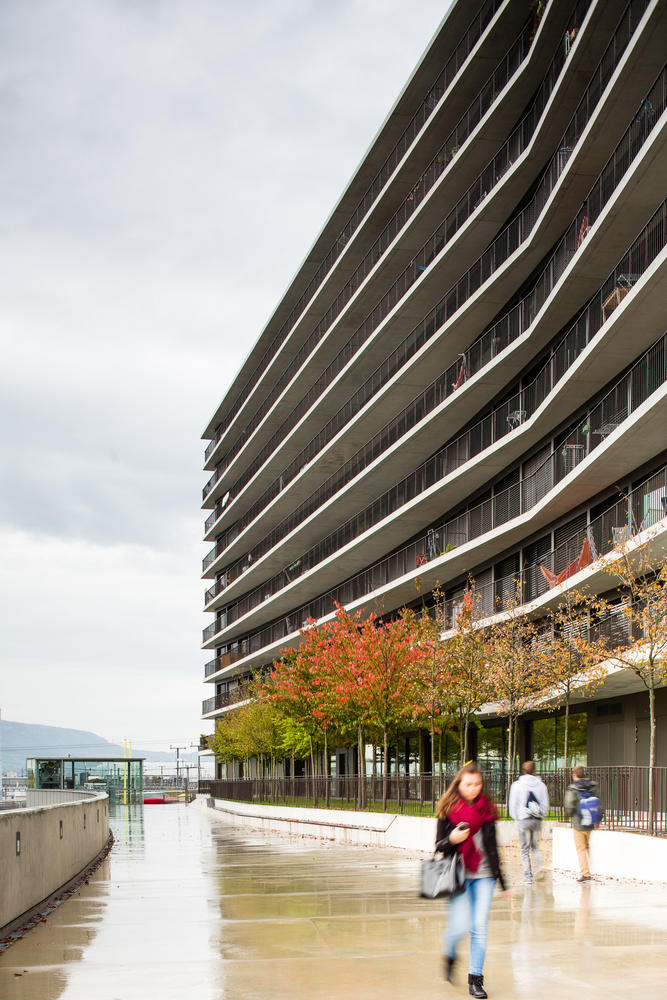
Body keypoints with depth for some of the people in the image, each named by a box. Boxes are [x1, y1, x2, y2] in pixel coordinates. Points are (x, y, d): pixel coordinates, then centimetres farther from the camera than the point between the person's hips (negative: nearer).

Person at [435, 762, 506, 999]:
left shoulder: (486, 809, 8)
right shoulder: (448, 810, -1)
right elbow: (439, 846, 2)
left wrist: (501, 880, 17)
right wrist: (452, 840, -20)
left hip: (484, 875, 3)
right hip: (459, 874, -3)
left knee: (480, 927, -3)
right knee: (460, 924, -11)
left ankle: (476, 978, 10)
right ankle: (449, 956, 22)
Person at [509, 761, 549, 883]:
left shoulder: (517, 785, -4)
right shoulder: (541, 785, 2)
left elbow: (513, 804, -1)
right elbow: (546, 804, 7)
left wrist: (516, 819, 10)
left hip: (523, 819, -2)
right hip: (537, 820, 3)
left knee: (525, 849, 5)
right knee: (535, 847, 17)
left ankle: (528, 875, 2)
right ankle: (538, 869, -4)